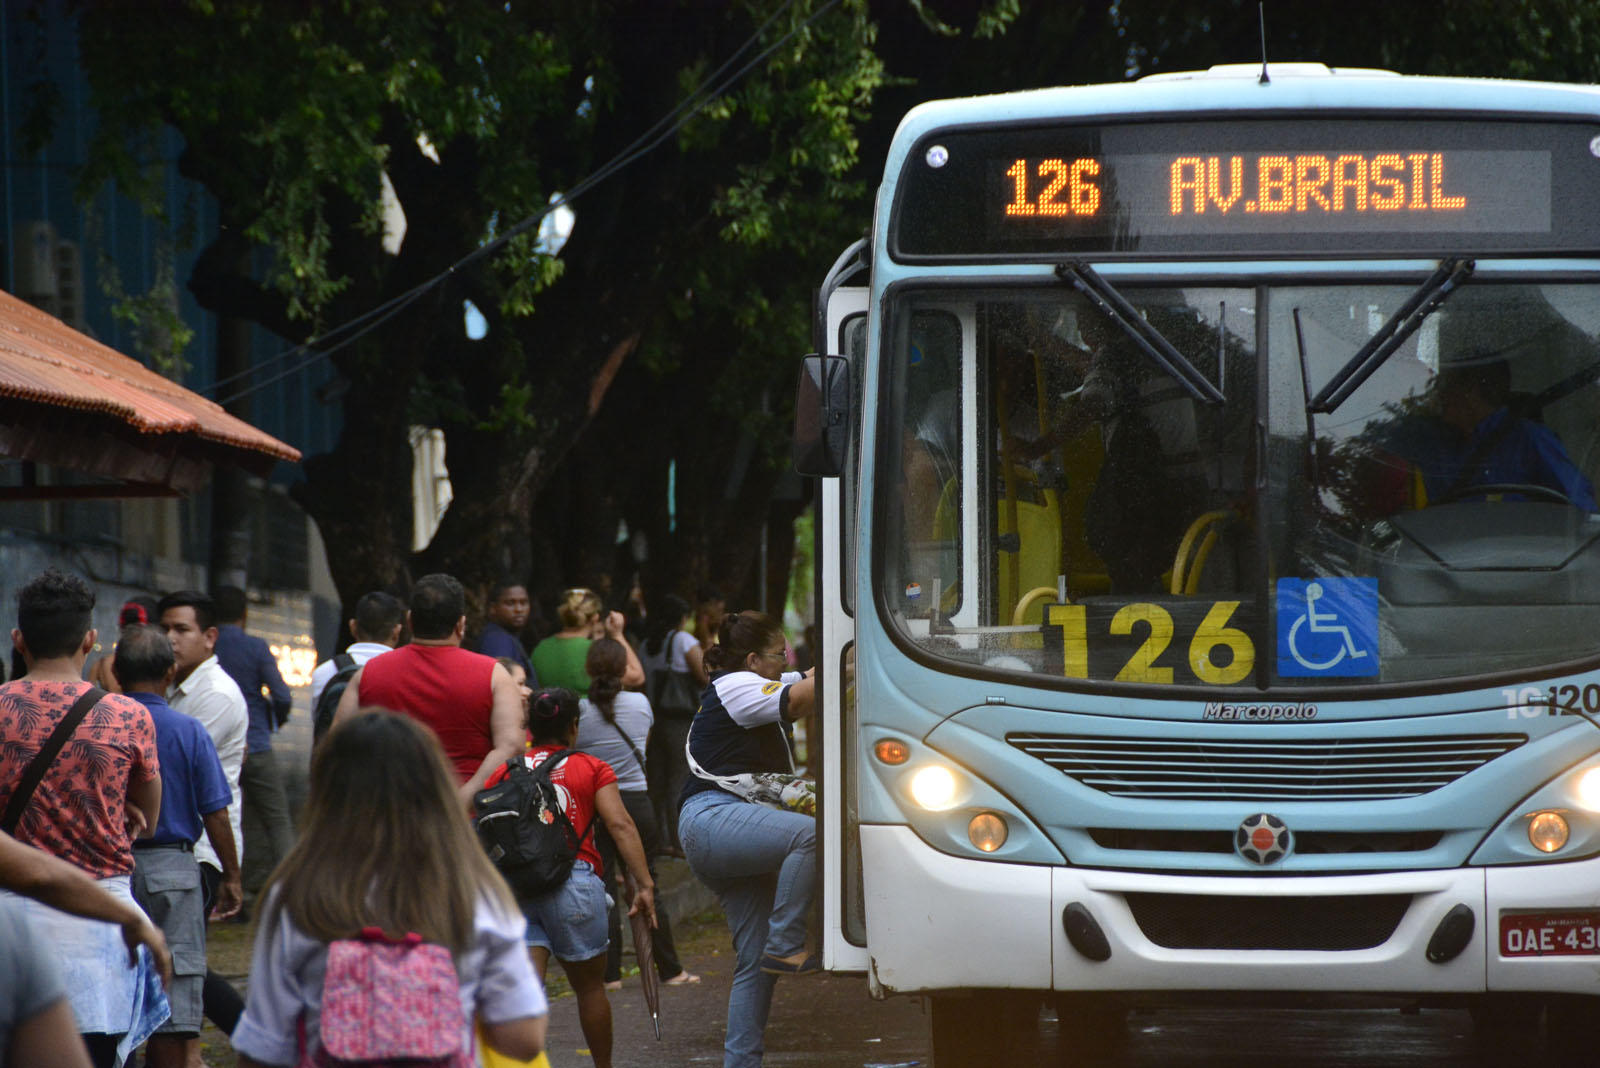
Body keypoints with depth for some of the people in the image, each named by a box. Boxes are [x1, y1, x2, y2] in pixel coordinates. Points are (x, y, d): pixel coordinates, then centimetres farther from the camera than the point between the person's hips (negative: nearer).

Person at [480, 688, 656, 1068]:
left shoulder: (504, 771, 16)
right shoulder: (592, 769, 11)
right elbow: (620, 826, -2)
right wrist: (644, 884, -5)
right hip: (573, 880, -1)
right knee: (589, 985, 17)